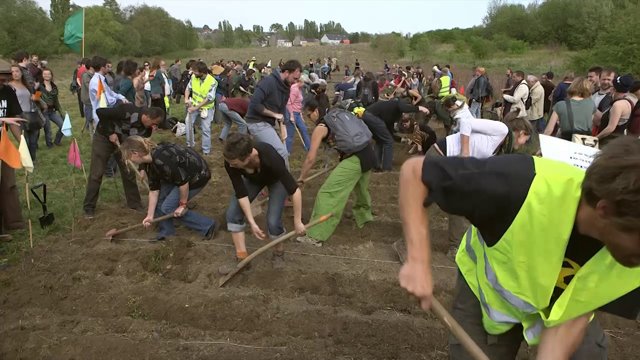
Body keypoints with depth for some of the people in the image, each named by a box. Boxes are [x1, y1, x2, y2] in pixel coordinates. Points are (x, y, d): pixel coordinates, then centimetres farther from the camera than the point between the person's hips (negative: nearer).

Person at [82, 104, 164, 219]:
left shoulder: (147, 128, -16)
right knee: (96, 174, -3)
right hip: (103, 137, -5)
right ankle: (89, 207, 8)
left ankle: (135, 204, 16)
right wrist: (110, 133, -26)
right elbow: (100, 112, -30)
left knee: (129, 173, 3)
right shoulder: (127, 111, -35)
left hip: (123, 142, 5)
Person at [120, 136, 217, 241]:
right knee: (158, 198, 2)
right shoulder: (148, 162, -4)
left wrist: (182, 205, -15)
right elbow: (154, 189, 0)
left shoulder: (162, 160, -34)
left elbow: (183, 182, -28)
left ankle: (208, 226, 1)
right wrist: (150, 215, 0)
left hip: (197, 176, -9)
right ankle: (166, 232, 19)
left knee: (168, 207, -6)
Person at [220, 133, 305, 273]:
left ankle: (279, 252, 15)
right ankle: (242, 259, 5)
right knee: (232, 213, -11)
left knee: (273, 221, -17)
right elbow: (241, 194, -23)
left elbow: (295, 190, -36)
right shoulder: (230, 162, -35)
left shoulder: (270, 158, -45)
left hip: (276, 179, -3)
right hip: (252, 179, 4)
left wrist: (297, 222, -28)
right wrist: (252, 223, -25)